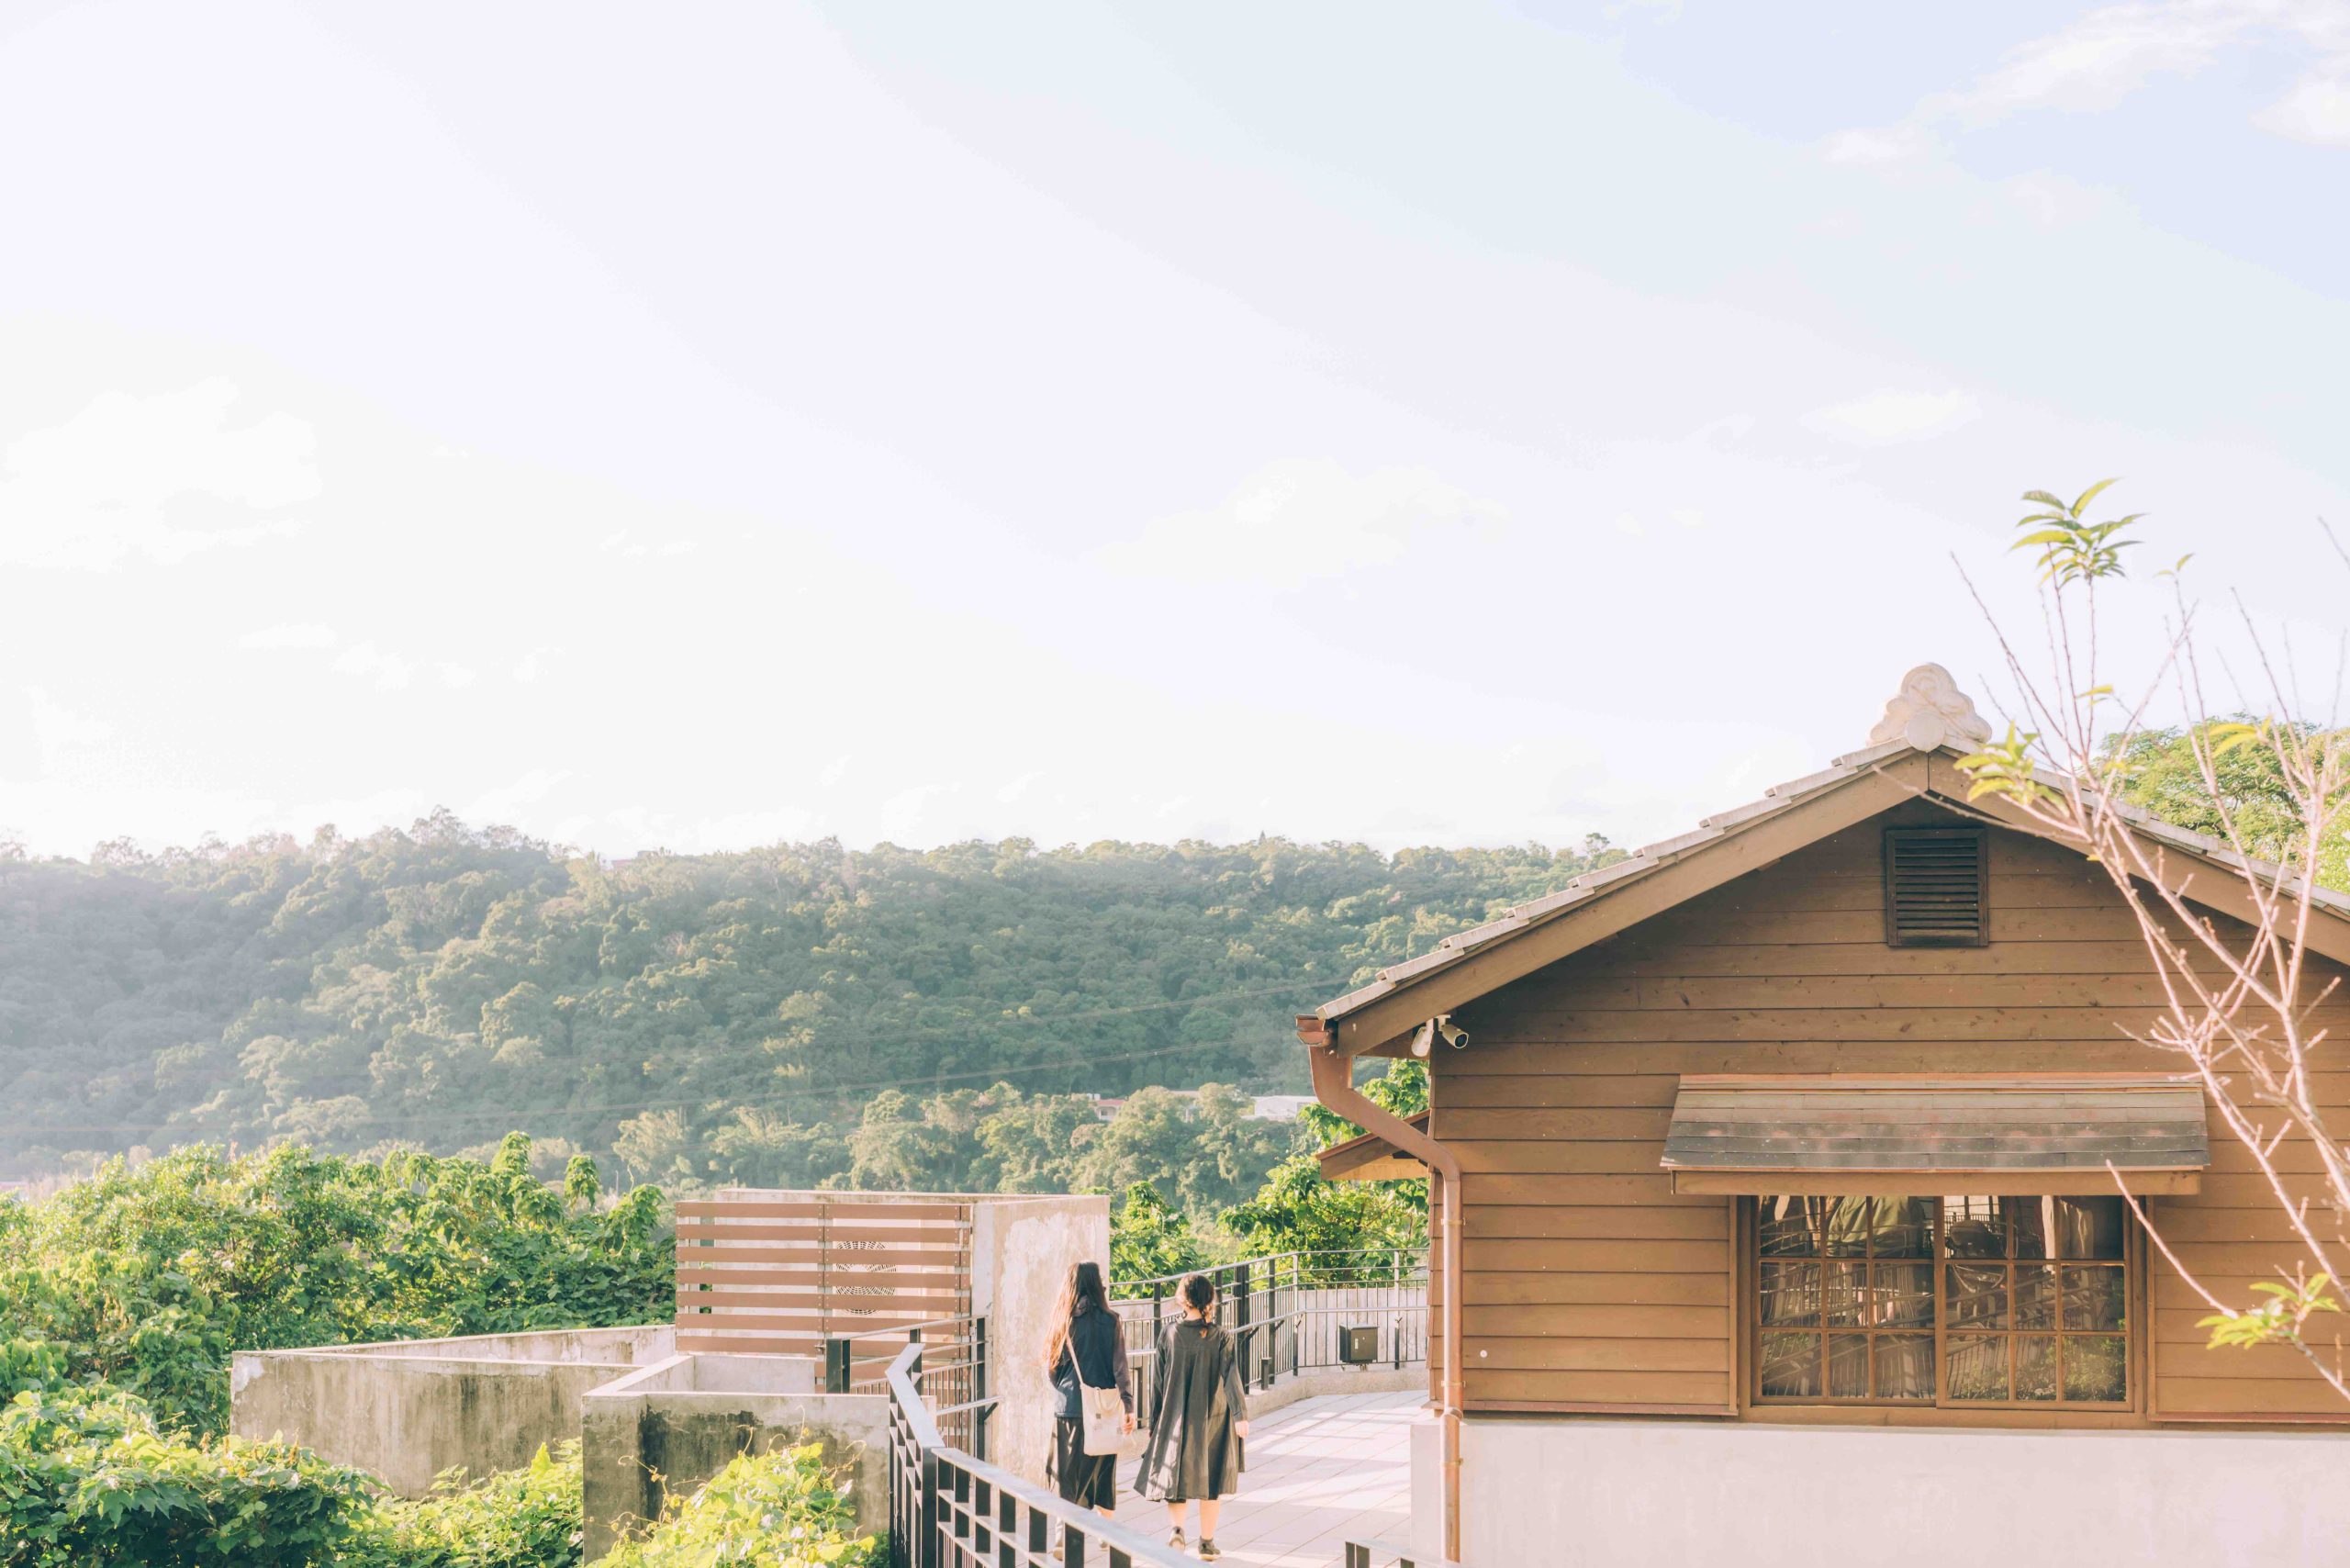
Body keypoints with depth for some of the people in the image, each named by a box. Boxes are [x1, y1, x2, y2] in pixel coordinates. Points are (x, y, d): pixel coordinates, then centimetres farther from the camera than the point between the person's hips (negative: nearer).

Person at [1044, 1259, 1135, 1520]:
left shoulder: (1063, 1320, -1)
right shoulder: (1108, 1321, -6)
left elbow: (1050, 1369, 4)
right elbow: (1120, 1367, -7)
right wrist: (1129, 1406, -2)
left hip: (1067, 1409, 1)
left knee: (1069, 1478, 8)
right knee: (1103, 1475, 12)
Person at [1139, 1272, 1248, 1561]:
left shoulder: (1170, 1336, -4)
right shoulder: (1221, 1338, -7)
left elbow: (1159, 1382, 1)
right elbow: (1231, 1378, -17)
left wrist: (1154, 1422, 9)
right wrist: (1240, 1415, -19)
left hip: (1176, 1419, 0)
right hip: (1213, 1421, 0)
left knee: (1175, 1477, 5)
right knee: (1211, 1481, 14)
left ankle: (1175, 1527, -21)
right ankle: (1207, 1543, 19)